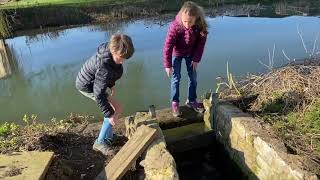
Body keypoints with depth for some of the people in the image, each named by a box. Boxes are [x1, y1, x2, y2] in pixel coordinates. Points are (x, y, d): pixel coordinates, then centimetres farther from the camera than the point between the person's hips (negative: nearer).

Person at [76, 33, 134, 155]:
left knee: (112, 107, 16)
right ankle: (100, 142, 1)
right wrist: (109, 115, -28)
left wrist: (111, 85, 14)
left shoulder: (110, 50, -13)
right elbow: (99, 93, -33)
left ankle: (108, 137, 32)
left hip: (91, 81, 9)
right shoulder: (105, 68, -38)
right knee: (117, 109, -10)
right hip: (87, 86, -9)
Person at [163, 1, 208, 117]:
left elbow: (201, 43, -11)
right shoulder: (175, 26, -34)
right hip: (177, 53, -3)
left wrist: (196, 59, -11)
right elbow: (168, 45, -28)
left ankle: (191, 100, 22)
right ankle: (174, 103, 10)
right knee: (176, 78, -1)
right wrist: (168, 65, -24)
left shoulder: (201, 26, -27)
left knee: (193, 77, 6)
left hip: (191, 53, 3)